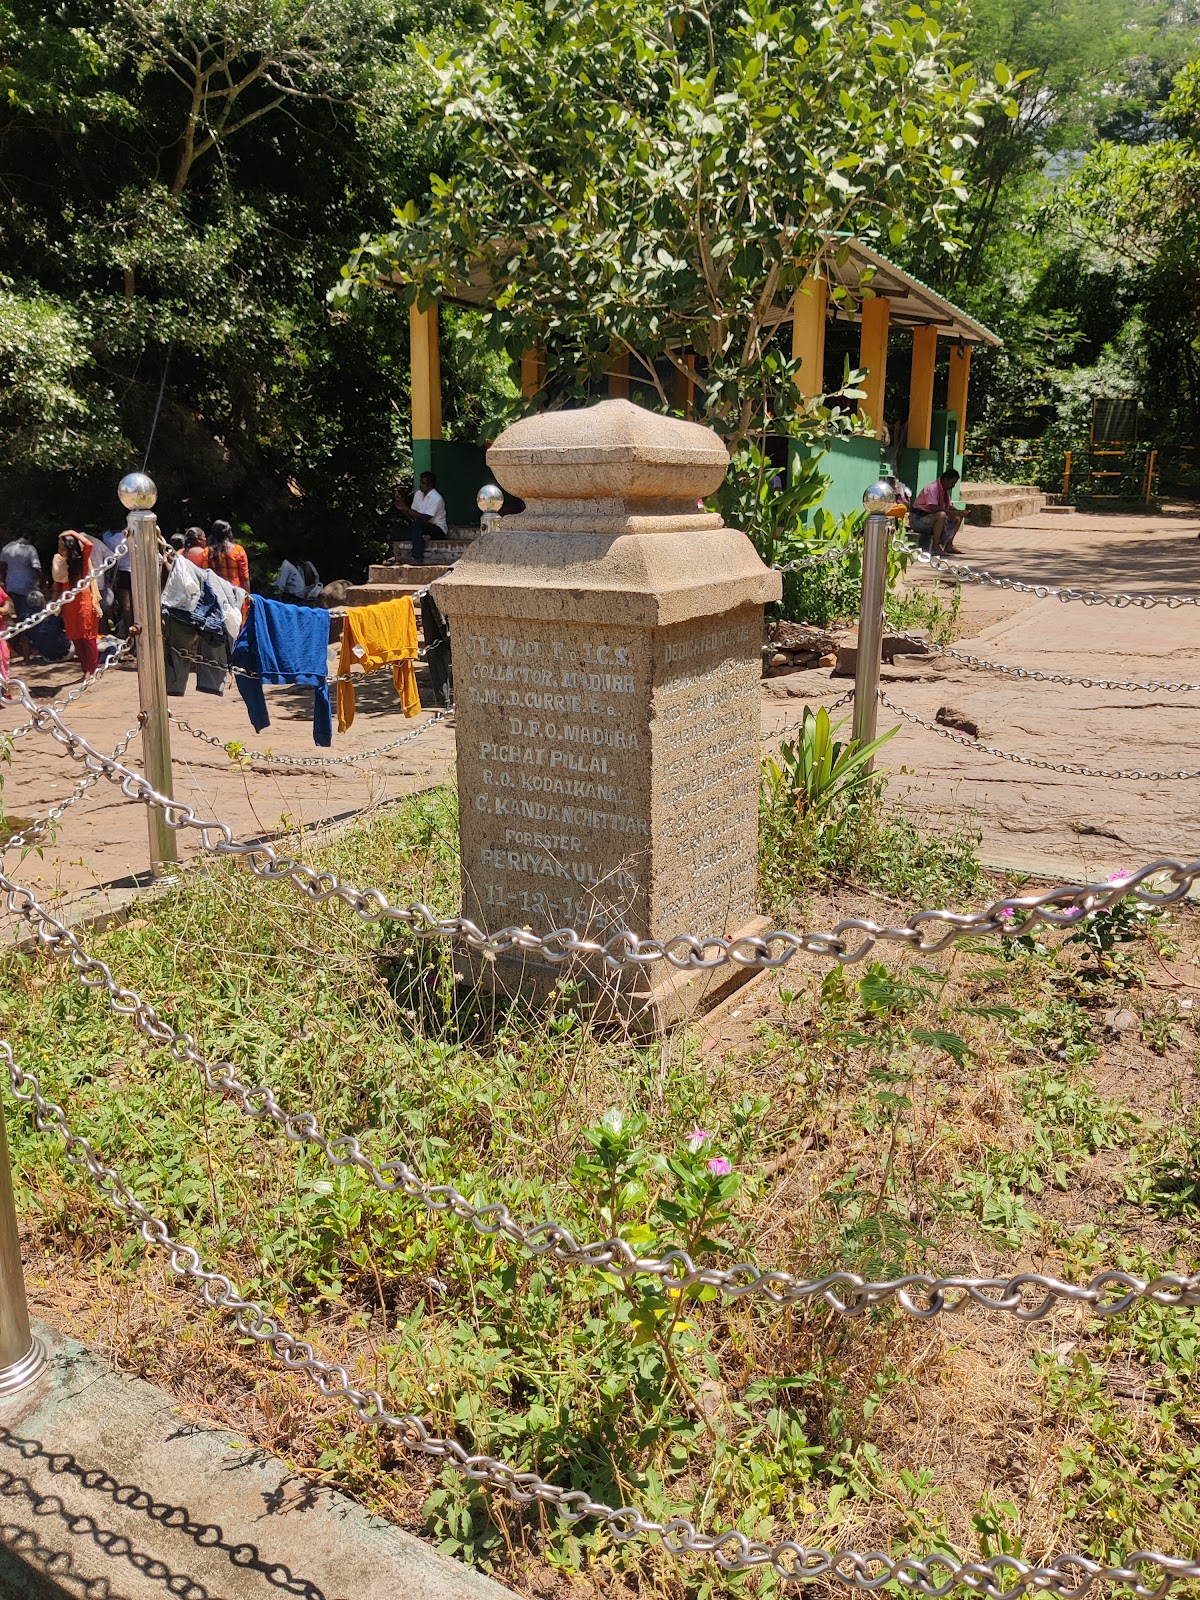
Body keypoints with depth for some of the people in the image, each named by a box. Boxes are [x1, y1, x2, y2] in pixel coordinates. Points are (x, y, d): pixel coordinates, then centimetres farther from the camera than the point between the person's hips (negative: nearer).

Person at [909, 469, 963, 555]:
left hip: (932, 517, 10)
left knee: (958, 517, 7)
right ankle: (935, 547, -29)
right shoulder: (932, 488, -19)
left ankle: (949, 546, 4)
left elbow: (950, 506, 15)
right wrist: (951, 512, -27)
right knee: (942, 515, -35)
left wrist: (958, 512, -7)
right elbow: (933, 508, -31)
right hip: (918, 518, -10)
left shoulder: (944, 491, 11)